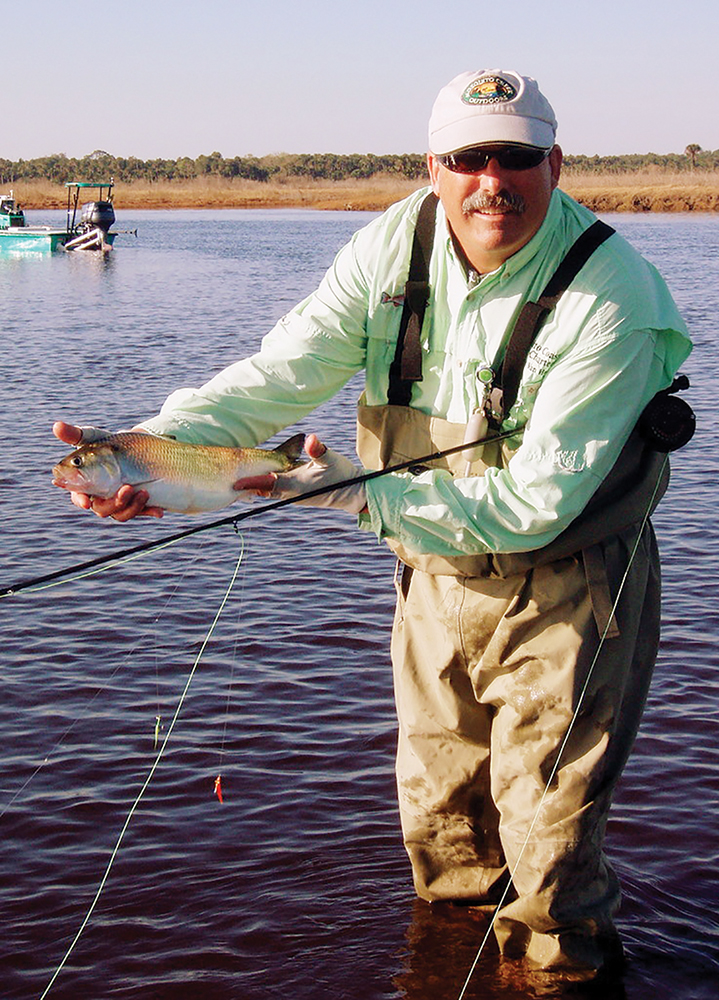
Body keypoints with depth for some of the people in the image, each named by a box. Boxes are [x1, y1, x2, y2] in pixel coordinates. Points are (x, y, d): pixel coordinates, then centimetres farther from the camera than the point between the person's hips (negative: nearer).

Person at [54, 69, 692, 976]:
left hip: (563, 591, -5)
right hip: (436, 575, 5)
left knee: (547, 845, 3)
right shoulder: (398, 242, -10)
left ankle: (561, 964, 31)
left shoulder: (612, 304, -26)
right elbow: (282, 372, -16)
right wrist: (154, 443, -32)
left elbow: (536, 503, -27)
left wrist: (363, 495, -30)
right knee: (437, 824, 20)